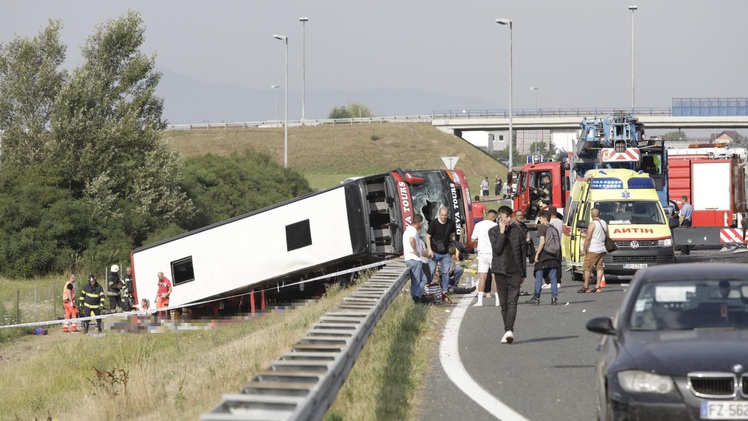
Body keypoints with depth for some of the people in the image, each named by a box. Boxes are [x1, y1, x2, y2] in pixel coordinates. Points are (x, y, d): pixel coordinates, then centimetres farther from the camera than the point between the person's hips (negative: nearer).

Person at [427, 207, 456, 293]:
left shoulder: (451, 223, 2)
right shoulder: (433, 223, -9)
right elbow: (428, 237, -7)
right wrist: (429, 250, -15)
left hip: (446, 253, 3)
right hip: (434, 252, -3)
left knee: (446, 272, 5)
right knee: (431, 270, -6)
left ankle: (445, 289, 16)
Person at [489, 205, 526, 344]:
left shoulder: (517, 231, 5)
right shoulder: (493, 231, 2)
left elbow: (522, 253, 10)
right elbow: (497, 249, -13)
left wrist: (523, 273, 10)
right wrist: (502, 232, -16)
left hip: (515, 271, -1)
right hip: (500, 271, 1)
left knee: (512, 302, -12)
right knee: (504, 303, 6)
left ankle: (509, 330, -23)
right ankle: (508, 330, 14)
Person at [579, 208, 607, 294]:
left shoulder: (593, 224, -13)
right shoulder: (604, 223, 9)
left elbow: (588, 238, -16)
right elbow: (607, 236, 18)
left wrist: (584, 249, -11)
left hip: (593, 250, -7)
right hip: (602, 249, 7)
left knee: (587, 267, -1)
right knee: (599, 267, 9)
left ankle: (586, 287, -2)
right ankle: (597, 287, 5)